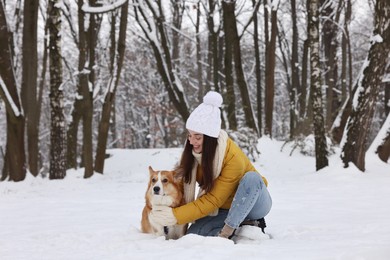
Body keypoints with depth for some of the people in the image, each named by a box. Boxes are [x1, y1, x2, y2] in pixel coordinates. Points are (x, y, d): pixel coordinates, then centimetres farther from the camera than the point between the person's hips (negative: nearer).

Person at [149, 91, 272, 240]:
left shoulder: (233, 158, -30)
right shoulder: (193, 151, -13)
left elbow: (213, 200, -28)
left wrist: (176, 216, -31)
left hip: (254, 203, -5)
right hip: (226, 209, 5)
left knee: (251, 177, -37)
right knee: (193, 234, -22)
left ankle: (228, 230, -27)